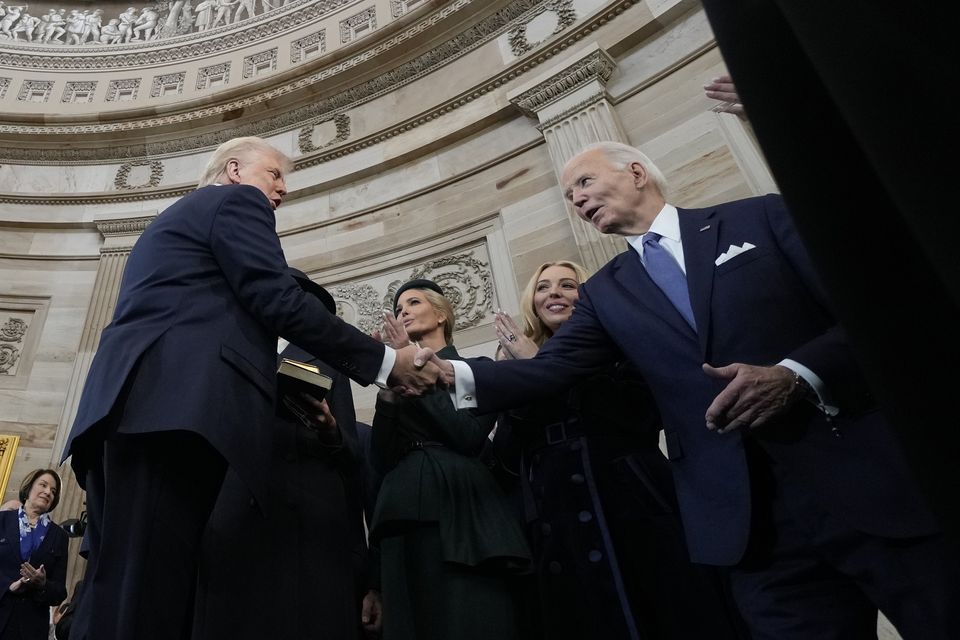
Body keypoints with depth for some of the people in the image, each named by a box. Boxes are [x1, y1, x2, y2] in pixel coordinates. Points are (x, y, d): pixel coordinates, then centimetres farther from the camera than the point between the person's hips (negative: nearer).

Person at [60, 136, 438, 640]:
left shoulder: (172, 217, 36)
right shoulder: (237, 200, 10)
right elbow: (278, 301, -6)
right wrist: (384, 362, -2)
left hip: (132, 405, 10)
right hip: (174, 405, -10)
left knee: (123, 589, 6)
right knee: (148, 594, -14)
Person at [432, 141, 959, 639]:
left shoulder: (760, 216, 5)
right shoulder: (604, 293, 13)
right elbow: (549, 369, 1)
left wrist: (797, 374, -19)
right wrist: (454, 373, -14)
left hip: (872, 479, -1)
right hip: (750, 516, 2)